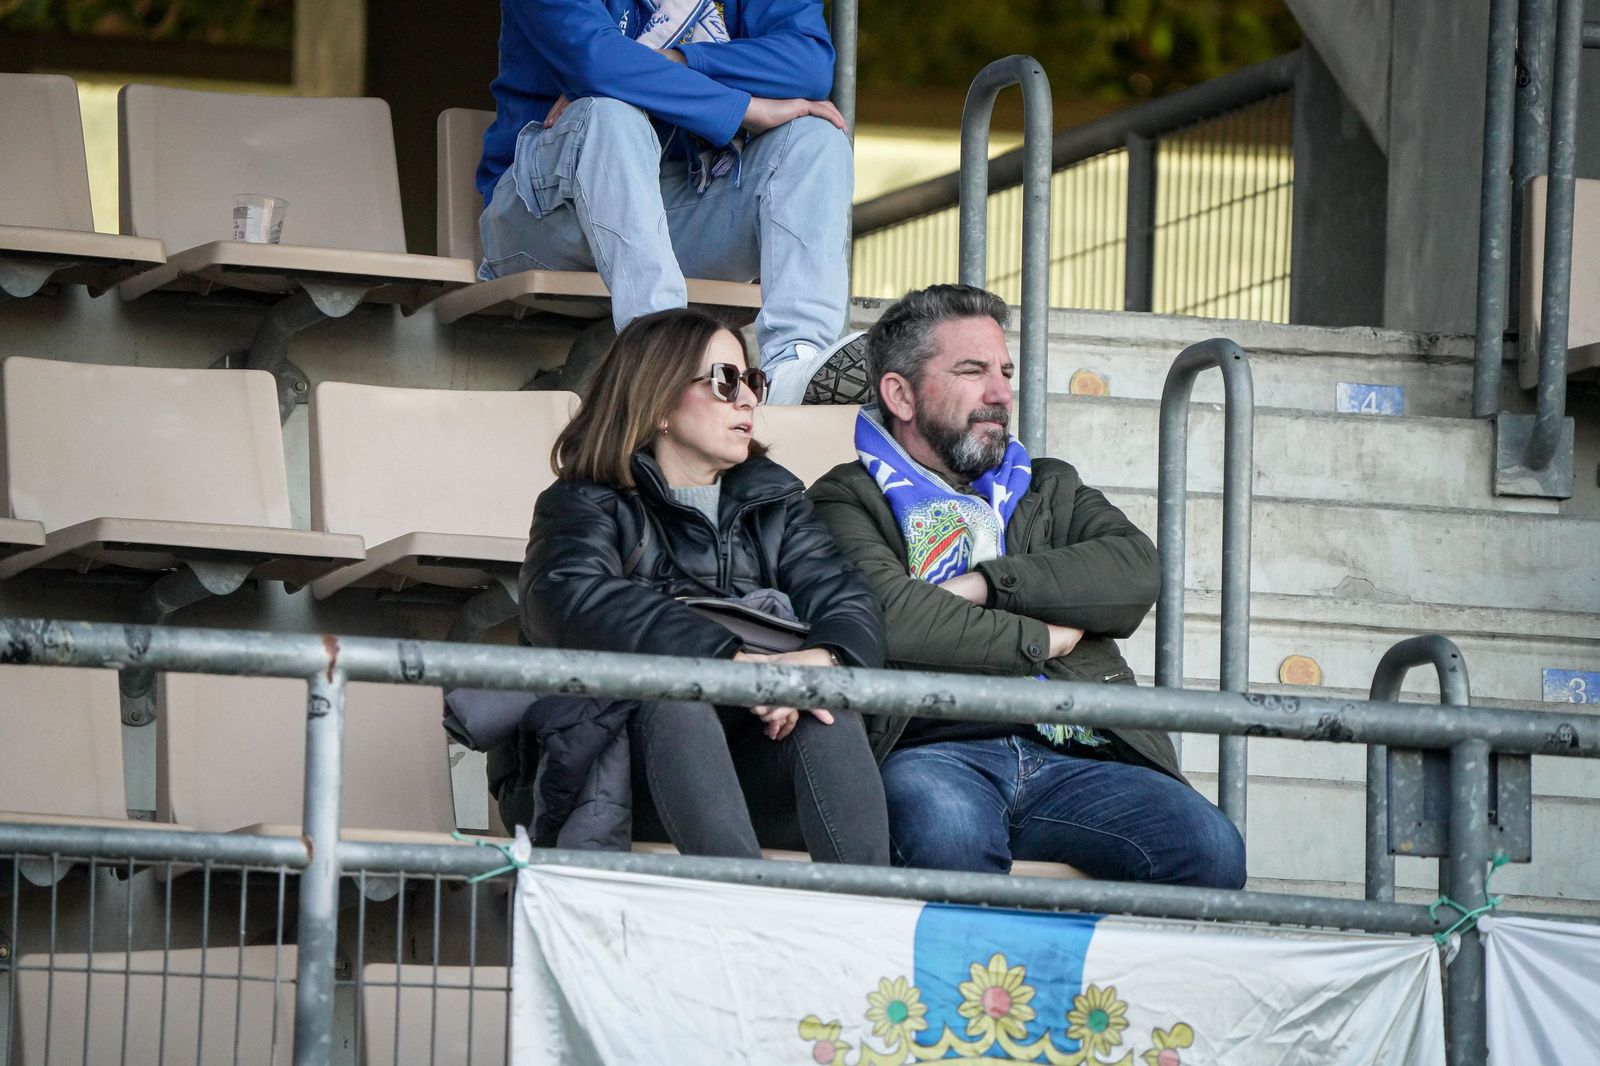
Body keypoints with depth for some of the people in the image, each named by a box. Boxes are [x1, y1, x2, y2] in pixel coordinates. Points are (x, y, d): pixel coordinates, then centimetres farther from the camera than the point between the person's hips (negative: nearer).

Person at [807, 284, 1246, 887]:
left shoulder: (1051, 491, 31)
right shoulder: (849, 500, 15)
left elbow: (1136, 572, 9)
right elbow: (888, 615, -8)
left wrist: (984, 584, -2)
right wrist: (1042, 640, 2)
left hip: (1070, 755, 4)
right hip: (935, 751, -4)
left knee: (1211, 850, -25)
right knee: (950, 838, -41)